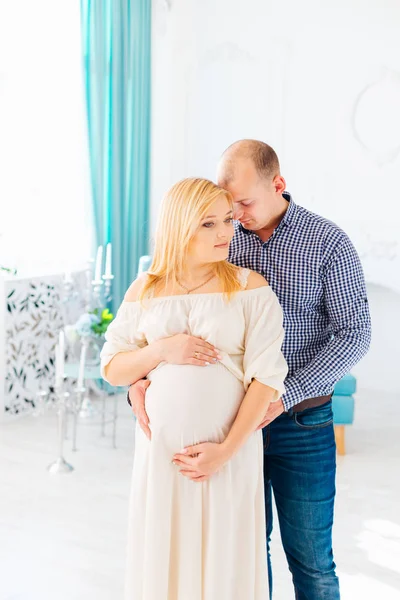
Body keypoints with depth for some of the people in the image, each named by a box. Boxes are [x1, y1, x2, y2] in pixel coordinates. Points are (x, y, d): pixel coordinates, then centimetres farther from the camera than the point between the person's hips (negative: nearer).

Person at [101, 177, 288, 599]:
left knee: (227, 563, 7)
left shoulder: (250, 288, -4)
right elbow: (111, 369, 7)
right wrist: (161, 350, -12)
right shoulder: (145, 290, 3)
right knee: (162, 558, 11)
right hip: (161, 448, 2)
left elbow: (266, 376, -8)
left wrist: (227, 450, -14)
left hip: (232, 447, -2)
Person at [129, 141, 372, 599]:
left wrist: (285, 394, -19)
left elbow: (354, 334, -10)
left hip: (302, 421, -2)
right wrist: (139, 377, -17)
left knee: (310, 557, 9)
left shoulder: (329, 244, -8)